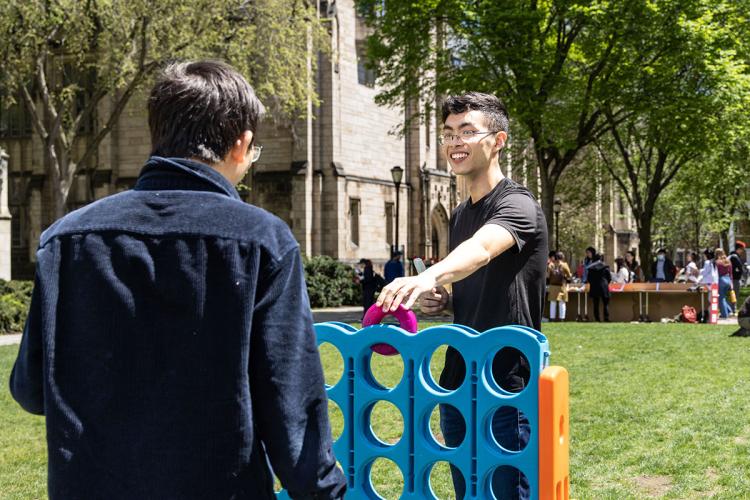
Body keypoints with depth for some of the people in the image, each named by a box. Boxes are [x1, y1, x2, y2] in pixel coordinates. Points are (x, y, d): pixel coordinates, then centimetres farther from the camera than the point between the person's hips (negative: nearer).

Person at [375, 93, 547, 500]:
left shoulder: (517, 205, -12)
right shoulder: (459, 215, 12)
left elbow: (481, 249, -36)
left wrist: (427, 276, -55)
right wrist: (441, 301, 3)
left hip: (506, 390, -8)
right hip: (457, 387, 8)